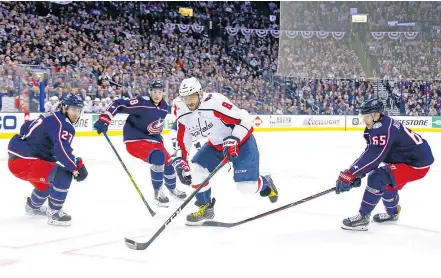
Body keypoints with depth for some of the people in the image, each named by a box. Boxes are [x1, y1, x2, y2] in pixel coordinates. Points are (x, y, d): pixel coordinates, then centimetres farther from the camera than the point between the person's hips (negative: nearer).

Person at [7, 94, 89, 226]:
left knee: (47, 180, 34)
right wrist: (77, 166, -21)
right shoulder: (62, 124, -14)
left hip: (18, 156, 11)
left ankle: (33, 207, 57)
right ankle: (54, 214, -5)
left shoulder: (51, 117, 17)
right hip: (23, 162, -11)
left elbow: (26, 127, 27)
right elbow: (62, 151, -28)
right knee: (63, 176, -17)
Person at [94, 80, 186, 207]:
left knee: (168, 161, 13)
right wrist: (103, 120, -32)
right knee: (158, 157, -28)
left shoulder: (164, 106, 2)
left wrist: (158, 136, 24)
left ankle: (172, 188, 42)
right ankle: (158, 191, -11)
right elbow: (118, 105, -24)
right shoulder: (141, 103, -22)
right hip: (134, 139, -8)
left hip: (152, 139, 8)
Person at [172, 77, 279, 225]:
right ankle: (206, 208, 8)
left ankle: (265, 183, 24)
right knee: (196, 170, -10)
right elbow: (181, 141, 1)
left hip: (241, 142, -7)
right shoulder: (182, 114, -9)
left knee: (246, 185, -13)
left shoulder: (215, 102, -31)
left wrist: (233, 140, -35)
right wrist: (180, 162, -10)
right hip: (216, 145, 7)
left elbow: (244, 119, -29)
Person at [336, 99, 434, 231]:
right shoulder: (376, 127, 4)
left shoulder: (383, 129, -27)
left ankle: (363, 217, -11)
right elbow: (370, 153, 5)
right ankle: (392, 212, 46)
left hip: (418, 163, -11)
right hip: (406, 157, 11)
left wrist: (350, 174, -34)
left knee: (377, 178, -20)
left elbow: (373, 157, -33)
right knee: (385, 181, 25)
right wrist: (357, 174, -5)